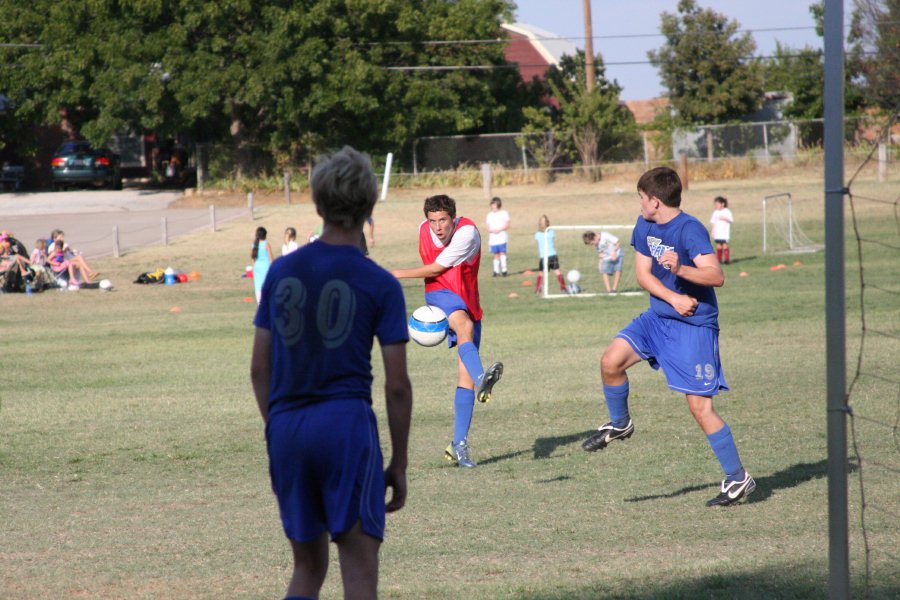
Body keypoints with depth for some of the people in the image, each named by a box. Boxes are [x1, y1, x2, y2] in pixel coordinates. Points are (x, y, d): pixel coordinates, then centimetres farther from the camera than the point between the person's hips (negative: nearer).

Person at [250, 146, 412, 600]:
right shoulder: (380, 285, -2)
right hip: (347, 424, -4)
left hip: (286, 428, 4)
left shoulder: (281, 272, 8)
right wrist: (399, 463, 5)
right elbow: (397, 386, -3)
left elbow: (259, 369, 10)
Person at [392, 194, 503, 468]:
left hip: (467, 302, 0)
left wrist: (399, 275, -3)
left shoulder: (467, 232, -17)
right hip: (440, 295, 0)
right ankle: (481, 378, -63)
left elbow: (435, 269, -13)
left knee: (465, 376, -4)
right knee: (465, 325, -36)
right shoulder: (424, 231, 0)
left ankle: (459, 444, 1)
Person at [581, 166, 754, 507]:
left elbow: (717, 277, -28)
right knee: (611, 361, -11)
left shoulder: (690, 230, -20)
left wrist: (680, 269, -44)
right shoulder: (644, 226, 3)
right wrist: (674, 298, -12)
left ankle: (738, 479, 2)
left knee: (699, 405, -8)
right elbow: (643, 273, 4)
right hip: (659, 316, 7)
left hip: (694, 325, -7)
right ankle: (619, 425, 16)